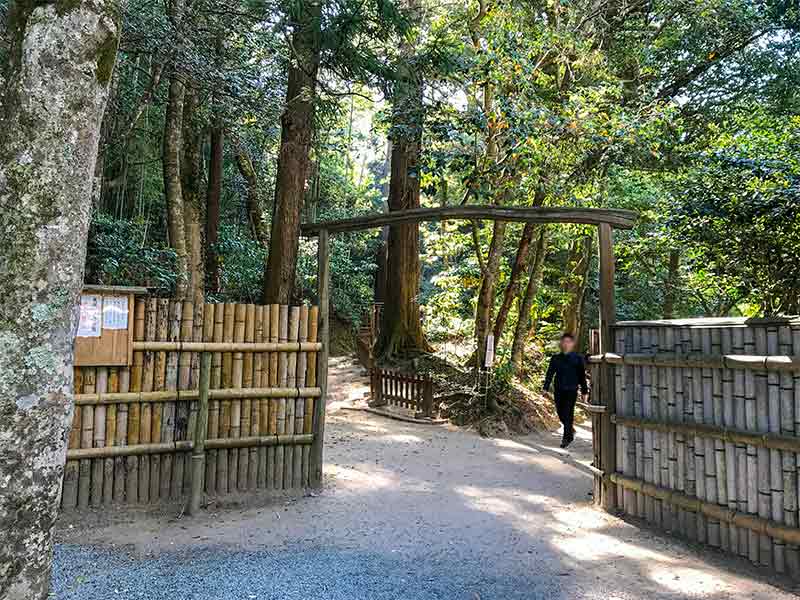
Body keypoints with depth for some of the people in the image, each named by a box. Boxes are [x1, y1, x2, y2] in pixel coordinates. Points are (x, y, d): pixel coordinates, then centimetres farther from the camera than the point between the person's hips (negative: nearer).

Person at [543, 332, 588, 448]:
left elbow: (582, 376, 5)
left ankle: (566, 438, 3)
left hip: (571, 390, -3)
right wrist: (546, 388, -2)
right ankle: (571, 430, 35)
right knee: (560, 413, 9)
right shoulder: (555, 358, 6)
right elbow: (550, 373, 6)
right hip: (558, 390, 3)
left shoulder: (577, 358, 1)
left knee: (568, 414, -7)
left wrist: (584, 392, 5)